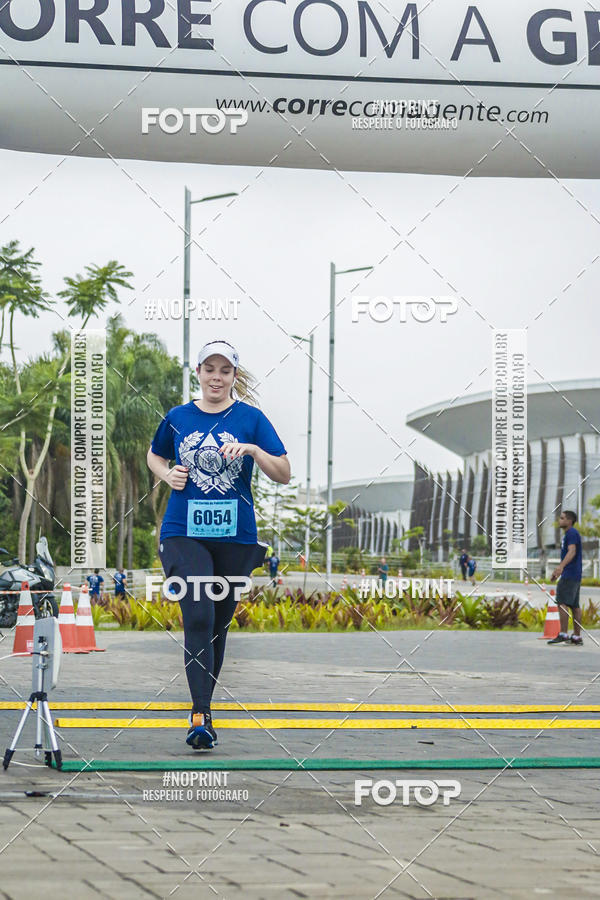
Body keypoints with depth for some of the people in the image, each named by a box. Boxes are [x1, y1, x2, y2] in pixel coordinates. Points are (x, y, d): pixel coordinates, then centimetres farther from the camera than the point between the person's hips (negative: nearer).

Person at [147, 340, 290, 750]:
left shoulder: (251, 418, 2)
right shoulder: (178, 417, 7)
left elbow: (284, 474, 0)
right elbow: (155, 455, 25)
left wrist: (253, 450, -17)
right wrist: (167, 474, 4)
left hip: (235, 535, 1)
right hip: (184, 531, -1)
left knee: (220, 623, 10)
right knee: (198, 617, -17)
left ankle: (203, 706, 26)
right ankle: (201, 716, -19)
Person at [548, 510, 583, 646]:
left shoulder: (572, 533, -10)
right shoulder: (568, 534, 21)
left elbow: (572, 552, -24)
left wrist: (561, 566, -38)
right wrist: (557, 572, 32)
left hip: (569, 576, -10)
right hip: (575, 576, 10)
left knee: (562, 602, -12)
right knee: (574, 605, 8)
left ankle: (563, 634, -16)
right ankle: (577, 637, 8)